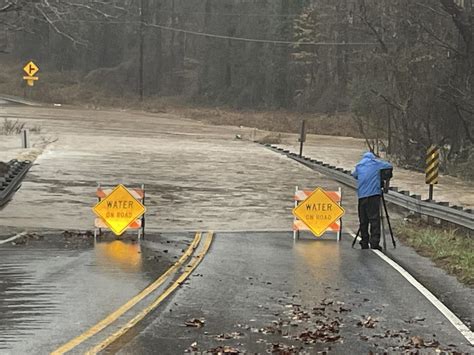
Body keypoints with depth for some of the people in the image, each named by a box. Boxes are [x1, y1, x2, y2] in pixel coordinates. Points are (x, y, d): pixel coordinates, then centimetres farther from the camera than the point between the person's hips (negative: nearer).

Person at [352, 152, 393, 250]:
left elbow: (354, 175, 32)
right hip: (374, 193, -3)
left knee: (363, 220, 7)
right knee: (374, 219, -7)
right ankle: (374, 243, -15)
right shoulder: (376, 163, 9)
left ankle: (364, 244, 8)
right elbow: (390, 166, 14)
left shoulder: (359, 165, 18)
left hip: (361, 195, 4)